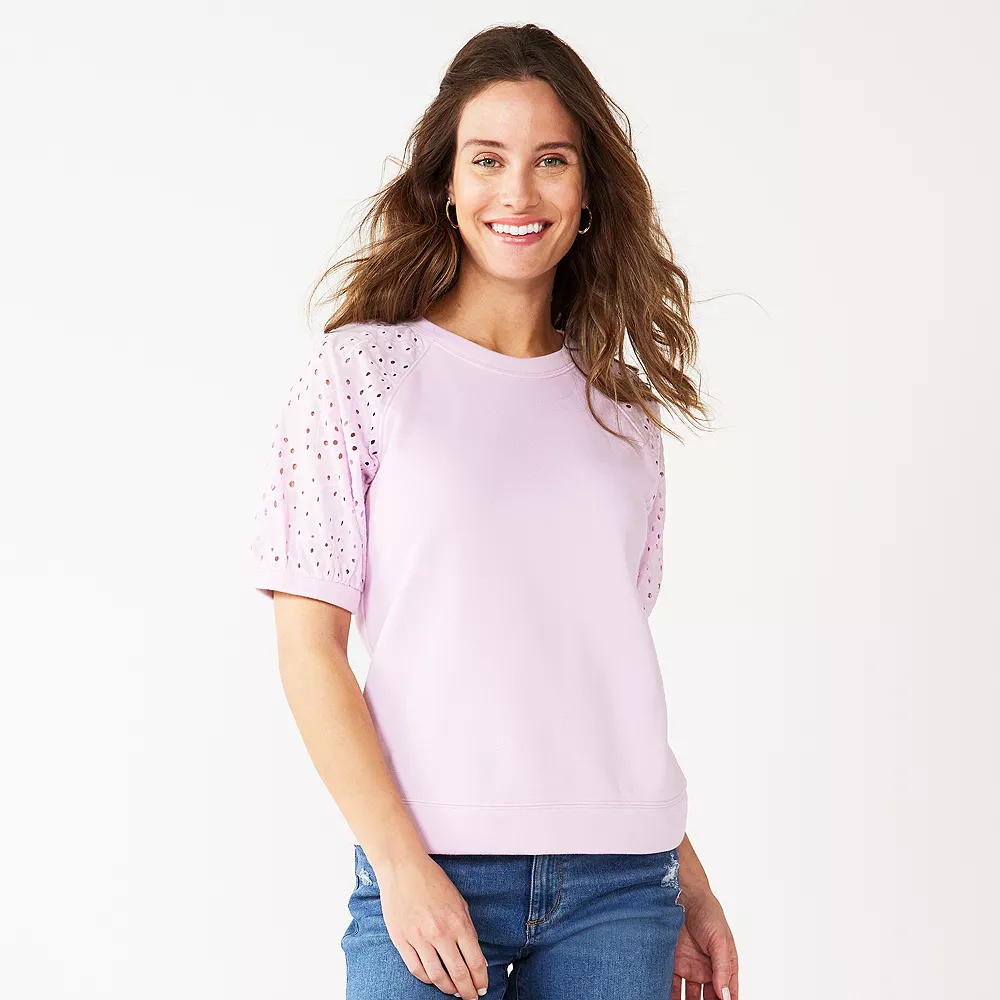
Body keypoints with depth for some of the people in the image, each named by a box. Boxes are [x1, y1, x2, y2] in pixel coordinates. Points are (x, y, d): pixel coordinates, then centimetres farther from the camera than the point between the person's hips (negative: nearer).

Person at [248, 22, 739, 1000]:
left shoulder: (622, 410, 11)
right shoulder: (360, 372, 0)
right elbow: (309, 643, -4)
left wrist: (688, 885, 14)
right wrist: (401, 863, -12)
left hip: (621, 880, 3)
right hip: (430, 867, -3)